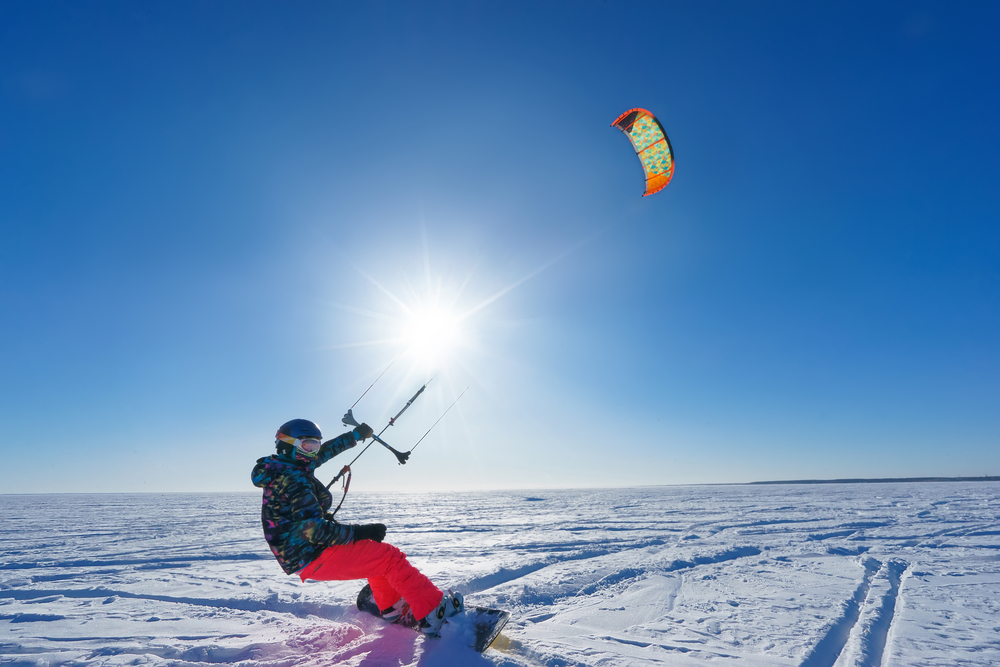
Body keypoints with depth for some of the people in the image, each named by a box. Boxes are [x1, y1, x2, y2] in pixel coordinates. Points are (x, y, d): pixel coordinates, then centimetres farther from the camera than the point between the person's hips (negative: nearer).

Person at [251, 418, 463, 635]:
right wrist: (358, 532, -22)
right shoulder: (292, 479, -22)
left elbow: (325, 451, 22)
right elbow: (313, 529, -29)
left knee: (375, 552, 22)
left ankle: (392, 609, 23)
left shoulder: (282, 467, 7)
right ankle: (433, 613, -7)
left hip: (301, 554, 11)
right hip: (312, 558, -11)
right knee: (388, 556, -11)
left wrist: (356, 435, 31)